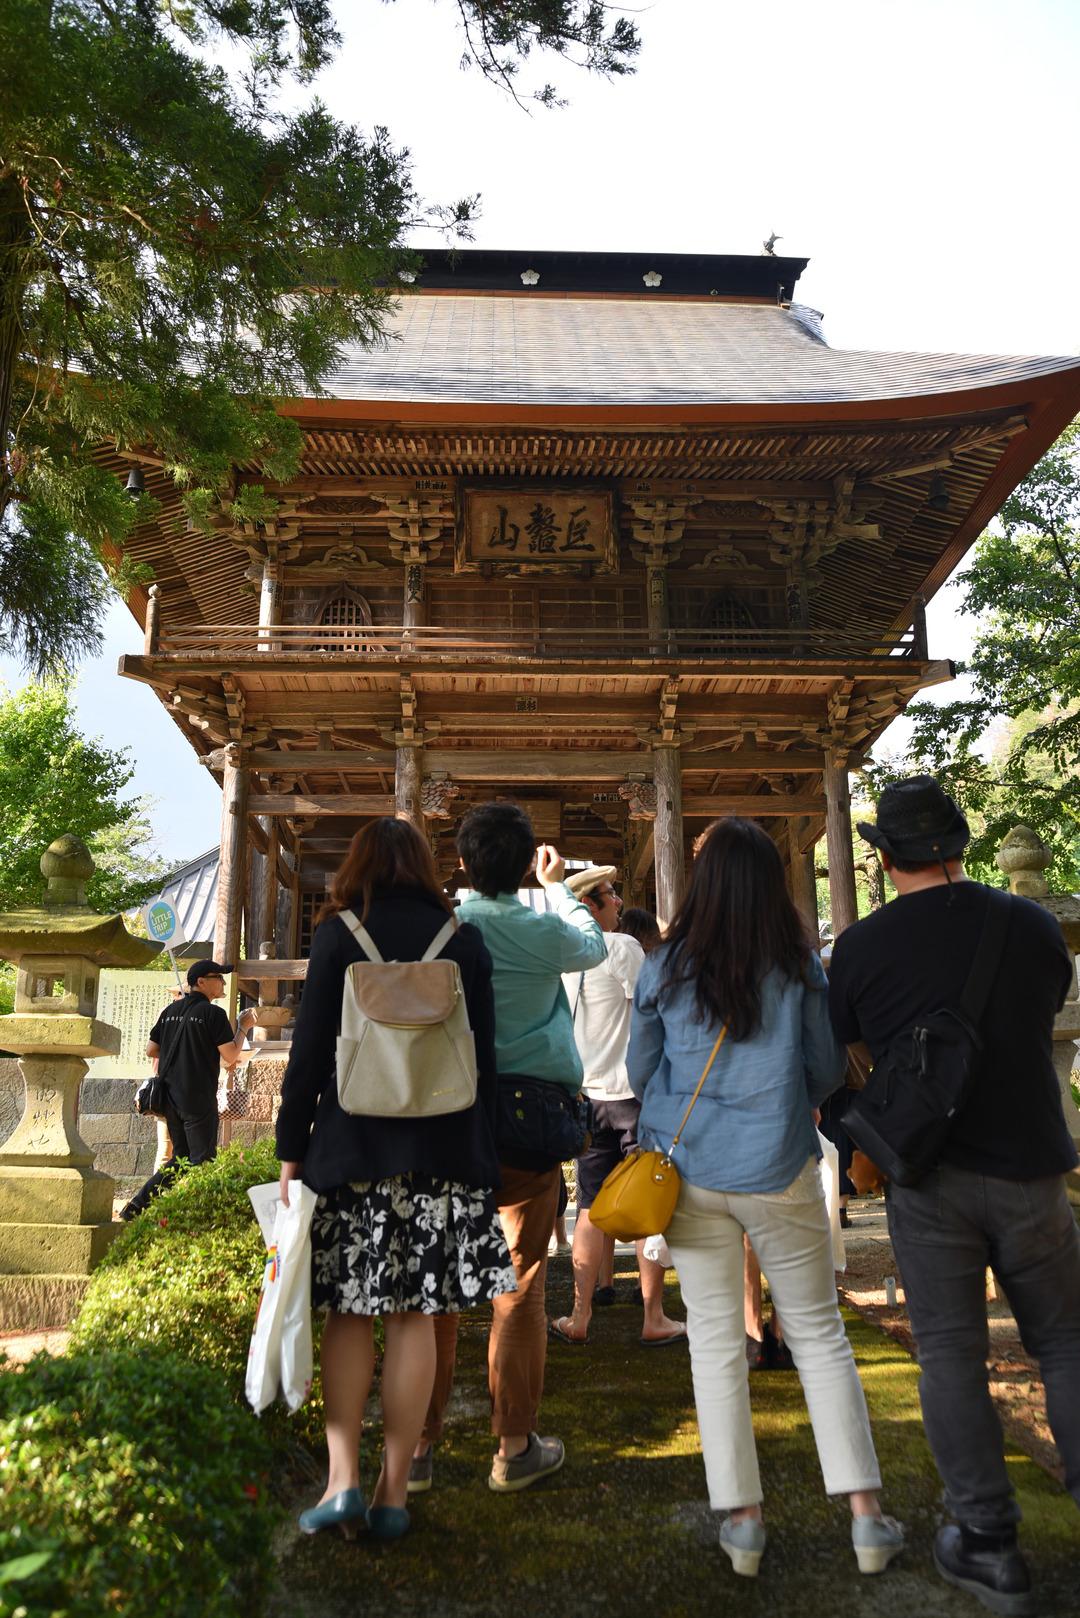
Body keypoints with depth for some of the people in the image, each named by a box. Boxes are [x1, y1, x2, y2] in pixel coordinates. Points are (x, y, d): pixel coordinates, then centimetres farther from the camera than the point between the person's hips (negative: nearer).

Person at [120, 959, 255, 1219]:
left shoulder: (171, 1010, 10)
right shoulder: (213, 1013, -11)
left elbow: (151, 1051, 13)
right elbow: (231, 1056, -11)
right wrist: (243, 1027, 2)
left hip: (170, 1097, 8)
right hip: (199, 1098, -7)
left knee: (181, 1158, 18)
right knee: (203, 1160, 2)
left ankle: (135, 1207, 11)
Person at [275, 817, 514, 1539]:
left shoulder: (339, 933, -1)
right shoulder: (464, 939, 4)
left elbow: (310, 1050, -4)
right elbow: (485, 1055, 4)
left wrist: (291, 1148, 2)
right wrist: (482, 1154, 10)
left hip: (353, 1147, -1)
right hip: (444, 1150, 2)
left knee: (349, 1310, 11)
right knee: (414, 1316, 7)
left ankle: (344, 1478, 7)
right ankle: (394, 1491, 14)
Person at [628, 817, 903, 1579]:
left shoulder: (666, 968, -6)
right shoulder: (800, 966, -7)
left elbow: (641, 1072, 5)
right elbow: (828, 1072, 3)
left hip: (691, 1174, 1)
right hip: (780, 1173, 0)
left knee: (716, 1342, 11)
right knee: (820, 1334, 14)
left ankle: (742, 1519, 19)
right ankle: (867, 1517, 17)